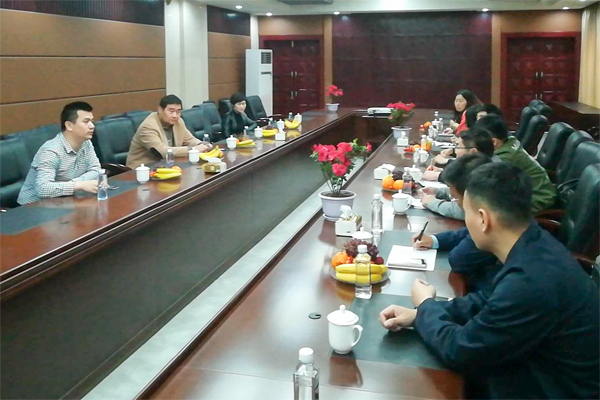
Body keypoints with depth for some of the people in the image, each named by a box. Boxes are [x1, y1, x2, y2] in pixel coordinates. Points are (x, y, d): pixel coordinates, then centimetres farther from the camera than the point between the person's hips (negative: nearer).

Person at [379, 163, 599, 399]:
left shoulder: (530, 283, -34)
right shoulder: (536, 244, -7)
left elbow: (458, 351, -22)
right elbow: (488, 301, 8)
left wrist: (425, 306, -4)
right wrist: (419, 314, -3)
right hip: (542, 368, 7)